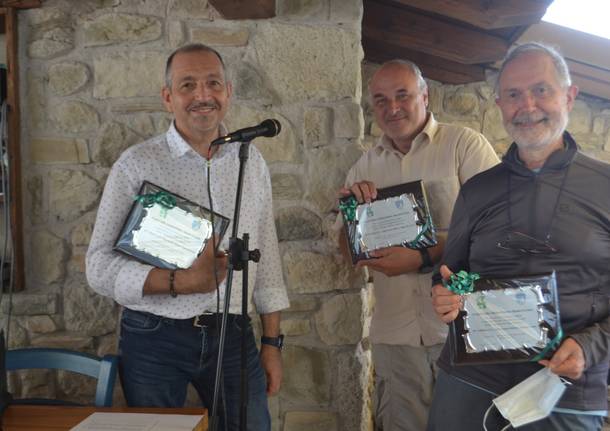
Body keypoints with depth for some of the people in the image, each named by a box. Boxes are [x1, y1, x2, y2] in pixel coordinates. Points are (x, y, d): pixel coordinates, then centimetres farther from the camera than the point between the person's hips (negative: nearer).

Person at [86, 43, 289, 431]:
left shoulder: (252, 163, 6)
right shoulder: (137, 164, -6)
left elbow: (267, 258, 10)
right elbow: (100, 266, -9)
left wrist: (272, 342, 9)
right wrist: (180, 281, -23)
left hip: (233, 336, 3)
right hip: (154, 340, -2)